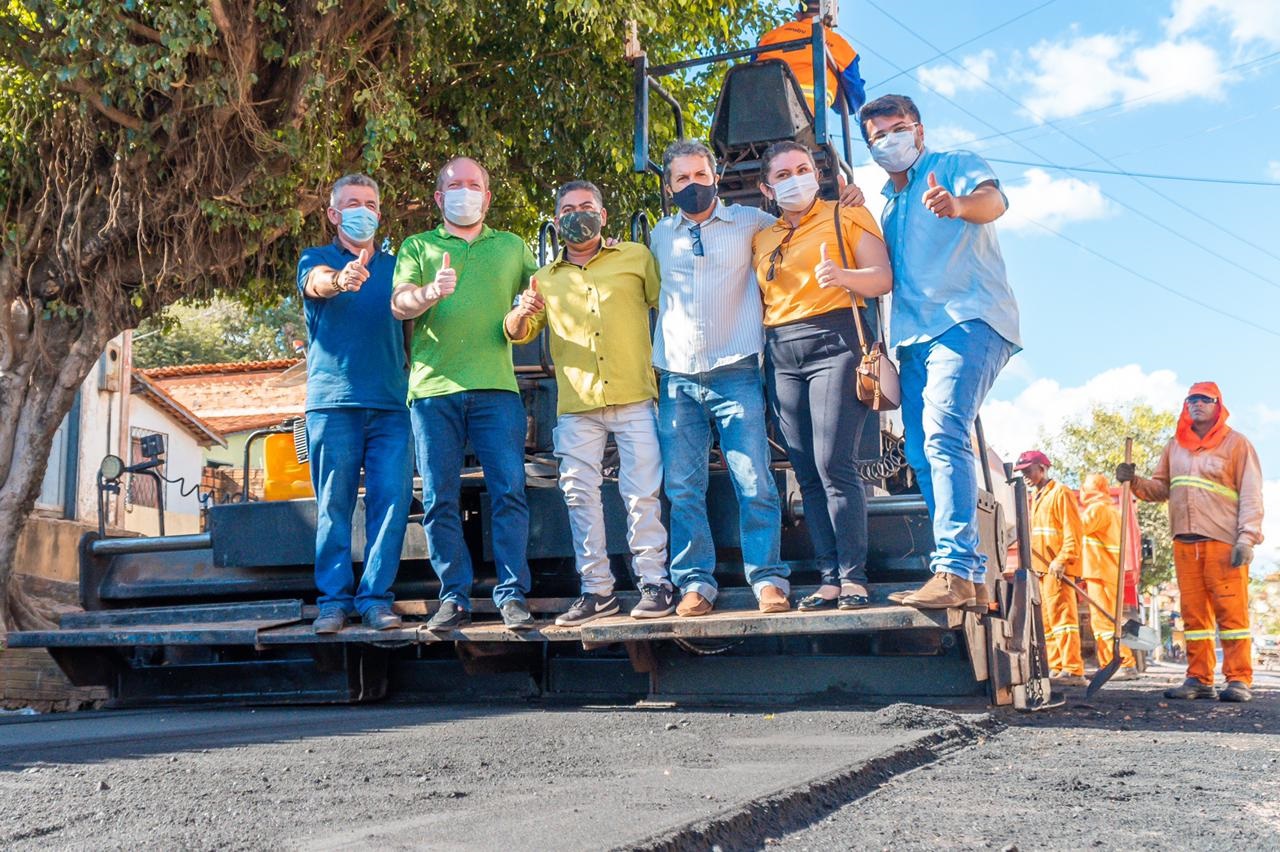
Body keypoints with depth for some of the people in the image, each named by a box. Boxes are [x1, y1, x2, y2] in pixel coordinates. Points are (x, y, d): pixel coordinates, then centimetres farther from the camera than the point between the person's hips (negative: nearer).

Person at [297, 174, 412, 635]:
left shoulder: (395, 266, 18)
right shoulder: (316, 260, 10)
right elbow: (317, 284, -14)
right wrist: (340, 280, -38)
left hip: (391, 404, 2)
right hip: (332, 401, -2)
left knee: (391, 501, -4)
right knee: (333, 505, -1)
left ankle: (375, 597, 2)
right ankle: (334, 598, 5)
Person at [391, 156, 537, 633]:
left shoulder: (511, 247, 21)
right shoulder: (418, 248, 15)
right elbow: (400, 305, 0)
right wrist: (431, 291, -20)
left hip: (496, 386, 1)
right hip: (433, 387, 0)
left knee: (509, 491, -8)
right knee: (440, 499, -1)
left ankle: (513, 596, -3)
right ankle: (454, 599, 6)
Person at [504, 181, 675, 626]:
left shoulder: (636, 258, 11)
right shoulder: (546, 279, 18)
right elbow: (517, 334, 13)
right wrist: (522, 312, -10)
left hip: (634, 398, -3)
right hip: (576, 406, 3)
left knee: (642, 494, -5)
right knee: (580, 497, 1)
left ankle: (654, 582, 3)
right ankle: (597, 589, 8)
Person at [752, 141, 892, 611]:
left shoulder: (847, 217, 8)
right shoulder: (762, 240, 22)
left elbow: (883, 278, -2)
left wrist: (843, 276, -21)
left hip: (833, 342, -5)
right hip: (782, 356, 5)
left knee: (833, 464, -15)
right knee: (807, 475, 0)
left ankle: (854, 577, -11)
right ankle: (829, 578, 1)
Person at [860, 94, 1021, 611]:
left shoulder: (954, 166, 5)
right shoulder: (888, 204, 26)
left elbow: (992, 199, -17)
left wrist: (959, 205, -40)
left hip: (967, 321, -8)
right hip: (913, 336, 8)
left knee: (943, 436, -24)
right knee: (921, 453, 1)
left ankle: (956, 572, -29)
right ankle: (969, 580, 4)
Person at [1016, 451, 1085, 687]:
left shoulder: (1060, 493, -5)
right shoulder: (1036, 497, 22)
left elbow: (1072, 531, -12)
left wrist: (1062, 560, -21)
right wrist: (1034, 563, 16)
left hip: (1057, 568, -9)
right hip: (1040, 568, 9)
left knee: (1061, 616, -13)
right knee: (1047, 621, 8)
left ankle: (1073, 670, -16)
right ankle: (1056, 668, 12)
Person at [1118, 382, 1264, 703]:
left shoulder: (1236, 443, 2)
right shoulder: (1175, 446, 17)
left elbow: (1251, 493, -3)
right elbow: (1161, 488, 19)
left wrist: (1247, 537, -14)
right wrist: (1135, 481, -1)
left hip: (1224, 541, -5)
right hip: (1184, 541, 5)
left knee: (1231, 610, -6)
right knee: (1194, 612, 6)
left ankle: (1239, 680, -2)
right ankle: (1199, 679, 10)